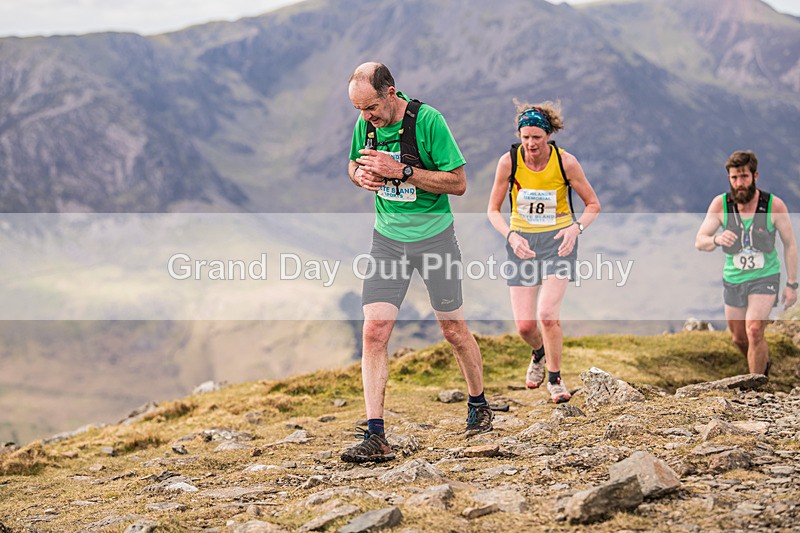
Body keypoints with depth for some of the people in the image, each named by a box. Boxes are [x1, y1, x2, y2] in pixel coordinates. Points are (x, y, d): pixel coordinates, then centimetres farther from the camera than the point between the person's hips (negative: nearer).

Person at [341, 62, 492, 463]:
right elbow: (353, 165, 16)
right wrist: (361, 175, -9)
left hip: (434, 237, -3)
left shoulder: (427, 120, -17)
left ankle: (479, 405, 34)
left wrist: (401, 171, -26)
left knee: (453, 330, 9)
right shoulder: (365, 124, -2)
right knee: (374, 330, -10)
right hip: (387, 238, 4)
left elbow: (458, 182, -16)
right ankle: (375, 437, -9)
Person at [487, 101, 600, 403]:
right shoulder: (509, 161, -11)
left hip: (558, 242, -2)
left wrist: (577, 227, -21)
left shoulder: (566, 162, -13)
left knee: (547, 313, -20)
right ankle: (539, 354, 35)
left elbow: (593, 204, -2)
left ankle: (555, 379, 3)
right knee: (524, 325, -3)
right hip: (521, 243, 2)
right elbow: (493, 210, -1)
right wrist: (510, 235, -19)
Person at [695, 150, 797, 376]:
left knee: (754, 330, -22)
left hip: (765, 277, -3)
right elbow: (699, 242, -14)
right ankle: (763, 364, 47)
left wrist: (792, 284, -4)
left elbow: (790, 245, -4)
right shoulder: (720, 204, -12)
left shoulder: (774, 205, -16)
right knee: (739, 339, 15)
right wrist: (716, 240, -38)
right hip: (733, 279, 3)